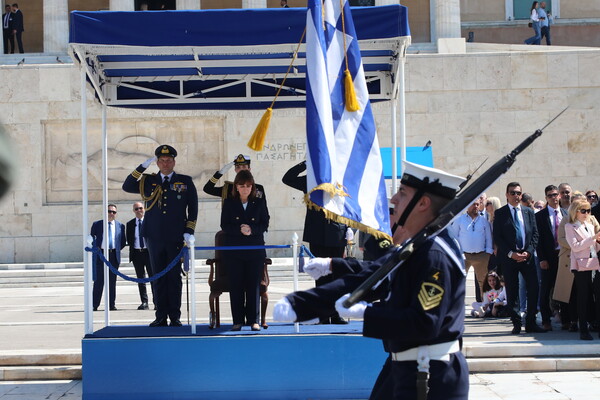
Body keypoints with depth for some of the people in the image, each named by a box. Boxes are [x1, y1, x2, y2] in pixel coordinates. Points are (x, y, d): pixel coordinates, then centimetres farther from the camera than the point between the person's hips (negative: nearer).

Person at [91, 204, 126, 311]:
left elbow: (123, 241, 17)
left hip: (114, 255, 2)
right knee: (99, 280, -5)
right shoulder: (97, 224, 7)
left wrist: (117, 249, 6)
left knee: (112, 281, 4)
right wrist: (95, 248, 0)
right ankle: (94, 304, -2)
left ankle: (111, 304, 9)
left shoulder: (120, 226, 11)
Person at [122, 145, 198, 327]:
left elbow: (193, 208, 6)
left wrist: (189, 232, -2)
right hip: (154, 238, 2)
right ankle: (161, 317, 10)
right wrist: (143, 166, -5)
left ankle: (175, 317, 8)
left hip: (176, 238, -1)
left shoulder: (186, 182, 7)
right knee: (159, 278, 5)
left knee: (174, 278, 2)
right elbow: (127, 187, -2)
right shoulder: (149, 182, 10)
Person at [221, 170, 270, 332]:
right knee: (236, 286, 0)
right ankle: (238, 321, 6)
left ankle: (253, 320, 8)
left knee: (253, 286, 1)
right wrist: (239, 230, -19)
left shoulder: (259, 202, 5)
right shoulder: (229, 203, 4)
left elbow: (265, 224, 2)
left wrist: (252, 230, -17)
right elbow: (224, 225, -1)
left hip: (255, 250, 0)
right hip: (233, 250, 0)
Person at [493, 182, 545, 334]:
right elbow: (497, 237, -3)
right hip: (508, 257, -2)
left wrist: (528, 252, -6)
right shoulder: (500, 213, 2)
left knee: (533, 289, -4)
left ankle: (531, 323, 5)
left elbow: (535, 234, 9)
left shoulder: (529, 212, 11)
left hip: (527, 256, 3)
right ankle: (516, 323, 11)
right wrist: (511, 253, -12)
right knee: (511, 293, 1)